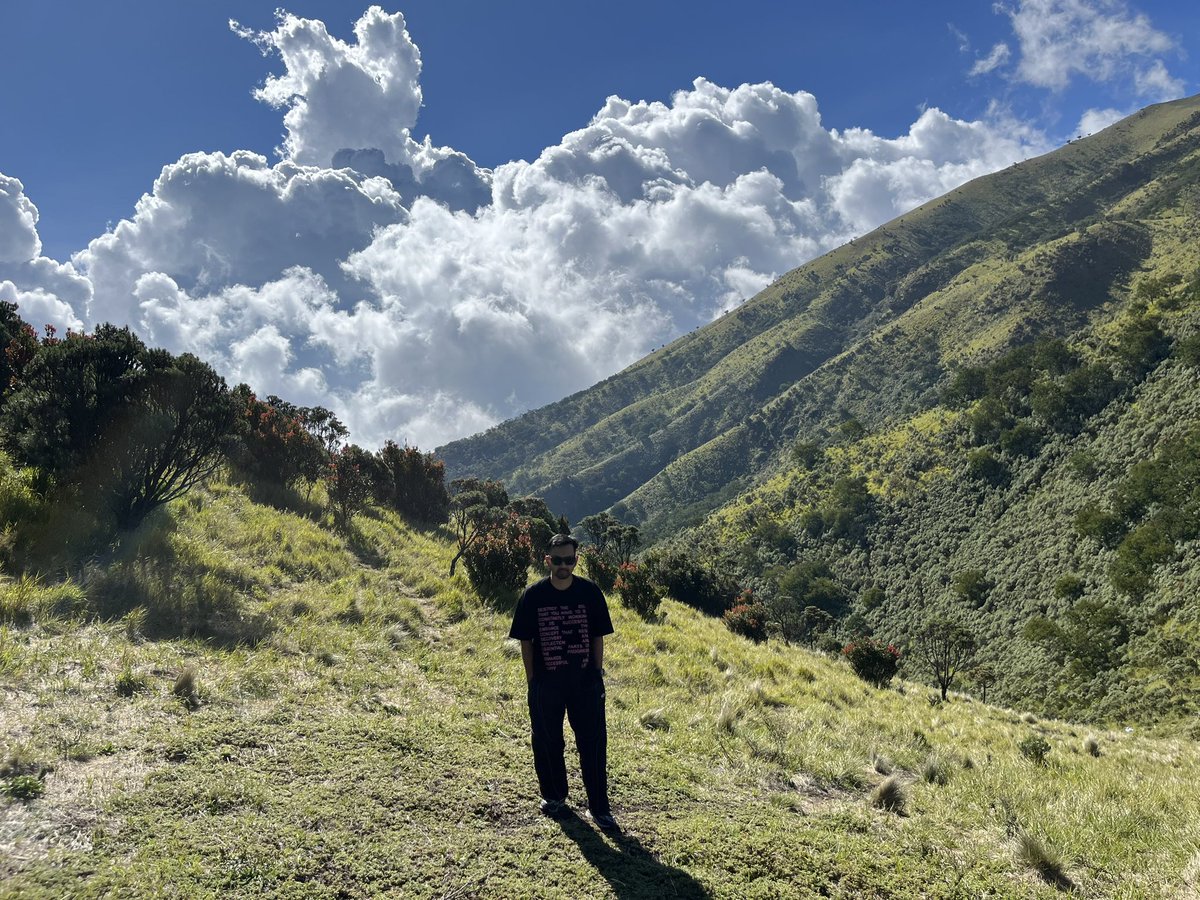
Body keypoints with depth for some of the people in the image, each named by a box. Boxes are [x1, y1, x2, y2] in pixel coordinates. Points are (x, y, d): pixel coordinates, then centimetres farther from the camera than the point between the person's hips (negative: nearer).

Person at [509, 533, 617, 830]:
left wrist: (597, 676, 2)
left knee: (594, 744, 1)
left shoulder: (590, 592, -2)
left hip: (585, 683, 0)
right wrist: (532, 682, -1)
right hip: (546, 683, 0)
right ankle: (554, 797, 33)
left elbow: (598, 637, 5)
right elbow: (525, 642, 1)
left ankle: (599, 807, 12)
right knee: (548, 743, 12)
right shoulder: (533, 595, -4)